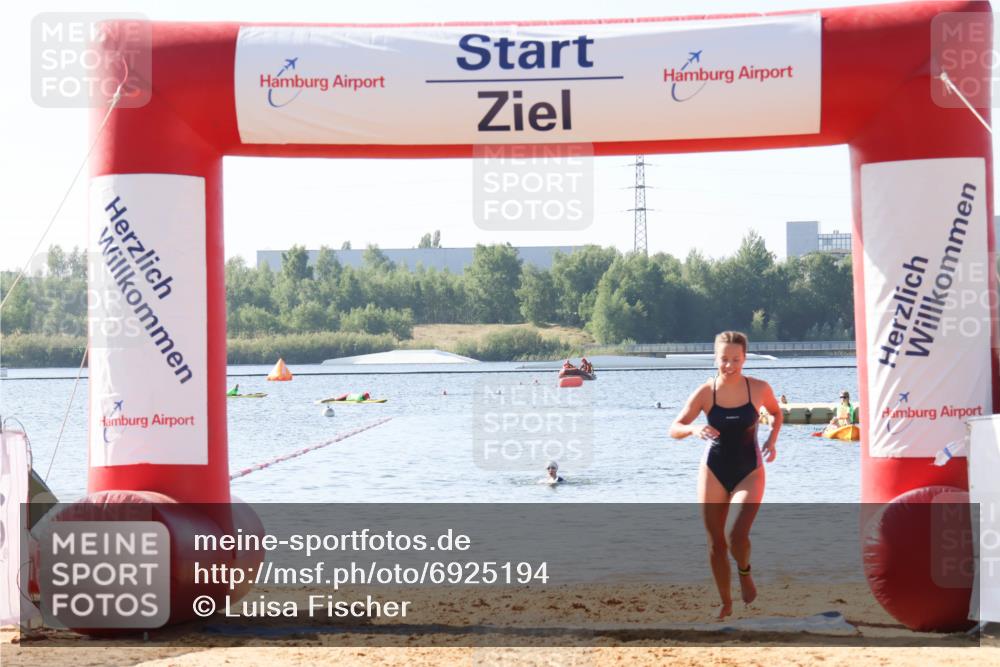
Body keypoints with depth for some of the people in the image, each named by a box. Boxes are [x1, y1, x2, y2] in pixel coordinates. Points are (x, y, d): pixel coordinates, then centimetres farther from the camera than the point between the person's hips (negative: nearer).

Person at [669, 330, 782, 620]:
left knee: (737, 535, -21)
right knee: (716, 541, 5)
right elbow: (674, 429, -9)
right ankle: (725, 603, 23)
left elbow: (776, 413, 14)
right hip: (714, 471, 1)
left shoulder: (759, 389, -7)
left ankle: (744, 572, 13)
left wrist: (772, 441, -2)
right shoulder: (705, 392, -9)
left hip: (749, 471, -1)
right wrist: (693, 428, -30)